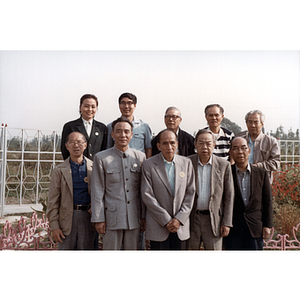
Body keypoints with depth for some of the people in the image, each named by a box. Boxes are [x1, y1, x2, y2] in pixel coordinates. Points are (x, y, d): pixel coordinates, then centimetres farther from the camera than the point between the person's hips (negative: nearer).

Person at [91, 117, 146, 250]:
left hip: (134, 218, 2)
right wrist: (98, 219, -4)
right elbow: (97, 192, -1)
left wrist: (144, 216, 7)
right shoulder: (101, 158, -1)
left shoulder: (140, 157, 5)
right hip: (112, 218, -2)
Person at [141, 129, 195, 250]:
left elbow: (190, 192, 4)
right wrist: (166, 220, -11)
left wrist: (180, 219, -6)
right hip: (158, 226, -2)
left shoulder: (186, 163, 4)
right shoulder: (148, 164, -4)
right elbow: (147, 195, -9)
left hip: (181, 225, 3)